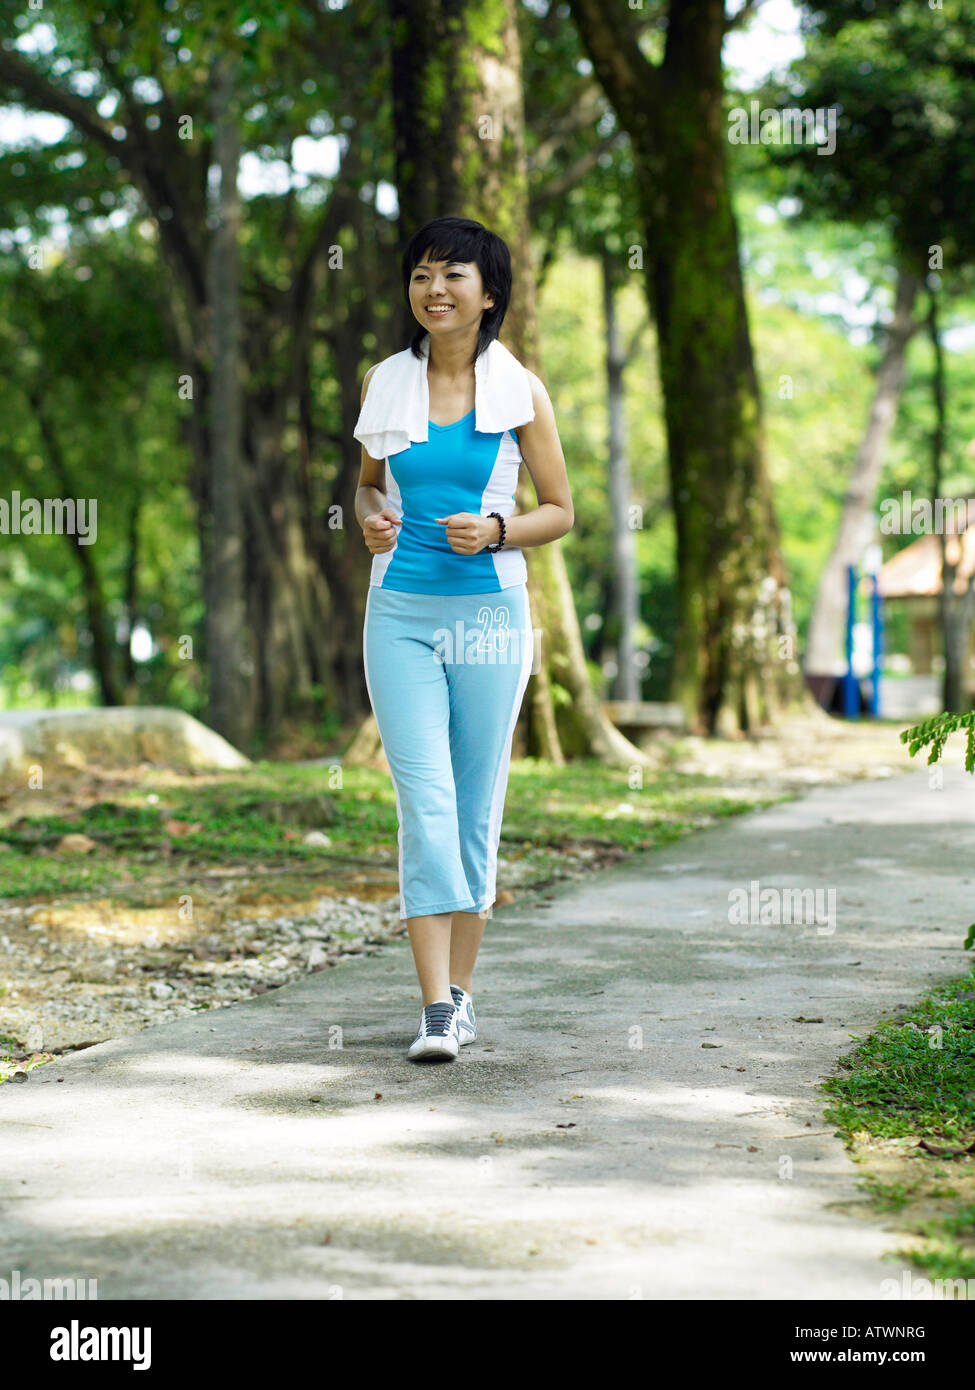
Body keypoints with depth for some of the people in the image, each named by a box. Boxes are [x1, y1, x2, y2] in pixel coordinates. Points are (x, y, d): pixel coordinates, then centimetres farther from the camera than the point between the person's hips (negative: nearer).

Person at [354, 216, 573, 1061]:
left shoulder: (520, 390, 1)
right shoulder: (385, 384, 6)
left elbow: (561, 511, 6)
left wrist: (495, 531, -12)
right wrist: (371, 520, -1)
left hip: (489, 610, -1)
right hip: (400, 611, 1)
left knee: (476, 803, 6)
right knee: (425, 800, -9)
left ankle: (462, 987, 20)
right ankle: (436, 1010, -10)